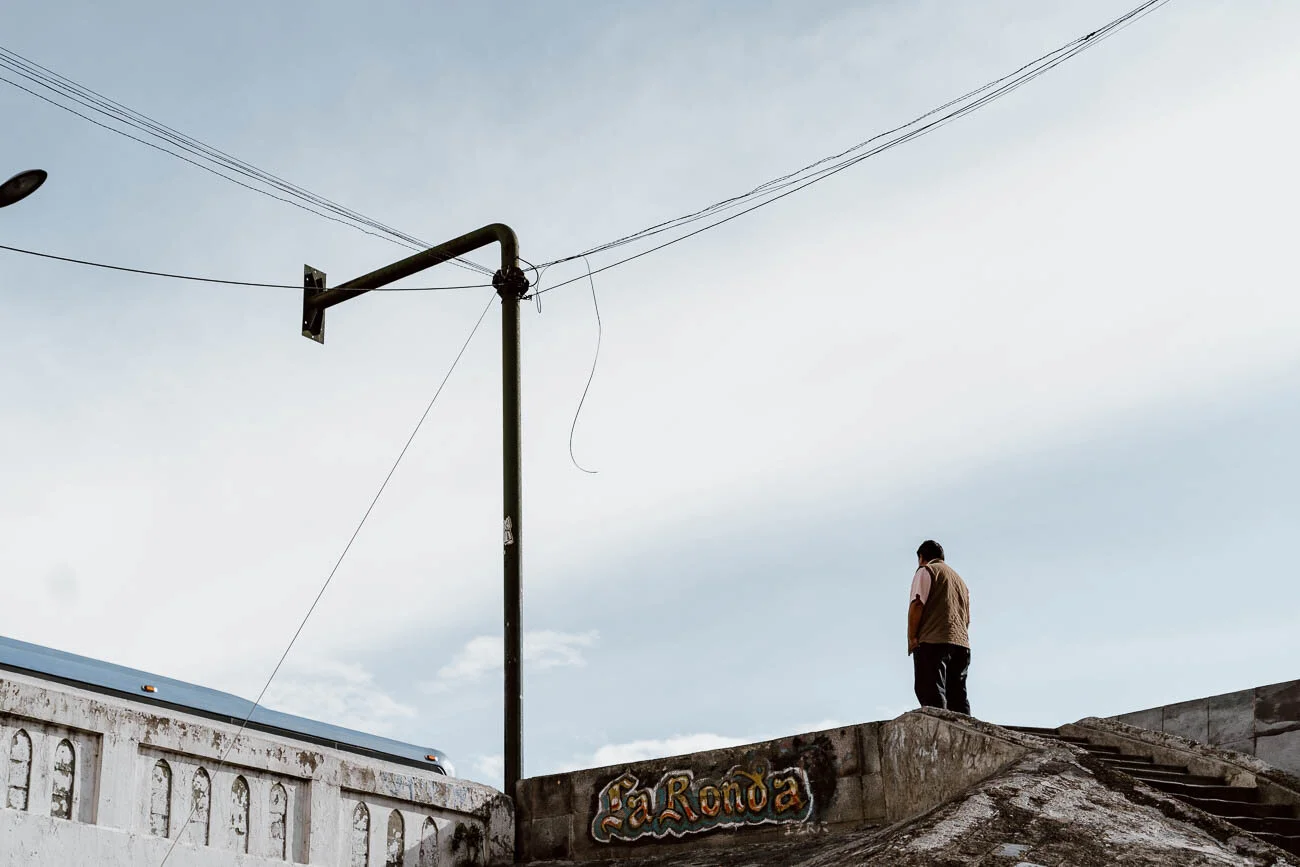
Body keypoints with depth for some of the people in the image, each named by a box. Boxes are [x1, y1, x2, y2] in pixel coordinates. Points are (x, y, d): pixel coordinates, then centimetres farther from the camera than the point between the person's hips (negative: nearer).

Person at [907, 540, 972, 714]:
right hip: (962, 643, 7)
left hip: (932, 642, -7)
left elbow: (917, 604, -8)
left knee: (932, 696, -14)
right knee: (958, 697, 3)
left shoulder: (926, 571, 6)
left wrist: (912, 638, -7)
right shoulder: (960, 580, 30)